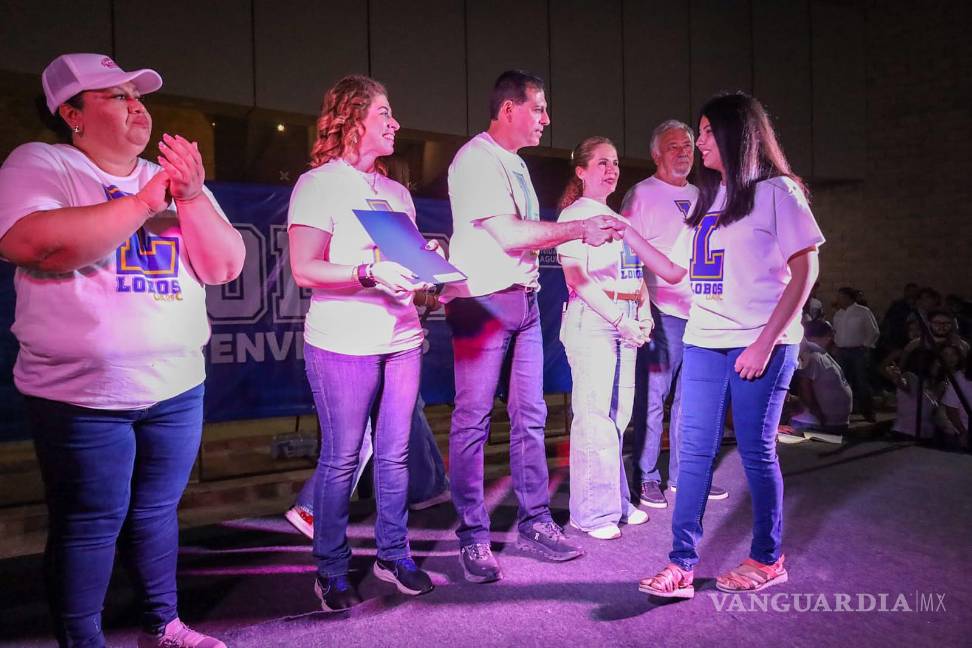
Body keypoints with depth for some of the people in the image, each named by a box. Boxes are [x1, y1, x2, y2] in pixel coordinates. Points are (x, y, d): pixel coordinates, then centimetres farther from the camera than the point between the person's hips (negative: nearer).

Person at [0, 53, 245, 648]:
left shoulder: (176, 179, 11)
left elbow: (226, 266, 2)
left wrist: (192, 198, -13)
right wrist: (145, 201, -20)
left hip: (178, 386, 5)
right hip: (82, 394, -4)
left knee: (158, 509, 16)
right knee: (89, 525, 5)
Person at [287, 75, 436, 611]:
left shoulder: (397, 192, 17)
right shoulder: (318, 184, -3)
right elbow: (304, 269, -11)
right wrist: (368, 273, -23)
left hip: (401, 339, 6)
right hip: (343, 344, -6)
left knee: (394, 454, 11)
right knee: (341, 459, 2)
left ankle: (393, 555, 26)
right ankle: (332, 571, 18)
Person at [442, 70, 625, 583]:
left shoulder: (515, 164, 19)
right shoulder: (476, 160, -10)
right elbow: (509, 235, -18)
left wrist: (581, 233, 8)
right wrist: (580, 227, -13)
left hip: (524, 299, 9)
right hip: (482, 300, -9)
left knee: (530, 416, 11)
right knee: (473, 420, -2)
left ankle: (533, 521, 22)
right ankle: (473, 538, 10)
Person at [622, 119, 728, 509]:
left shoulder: (699, 196, 18)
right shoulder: (641, 195, -1)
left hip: (702, 312, 6)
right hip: (664, 314, -6)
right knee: (653, 398, -2)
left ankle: (683, 475, 22)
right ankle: (647, 479, 10)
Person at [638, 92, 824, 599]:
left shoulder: (776, 191, -2)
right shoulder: (706, 198, 17)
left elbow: (804, 272, -7)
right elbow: (677, 269, 18)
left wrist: (766, 343, -14)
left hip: (760, 345, -6)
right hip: (703, 342, 6)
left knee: (756, 451, 3)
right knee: (693, 451, 2)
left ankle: (767, 560, 21)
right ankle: (681, 565, 7)